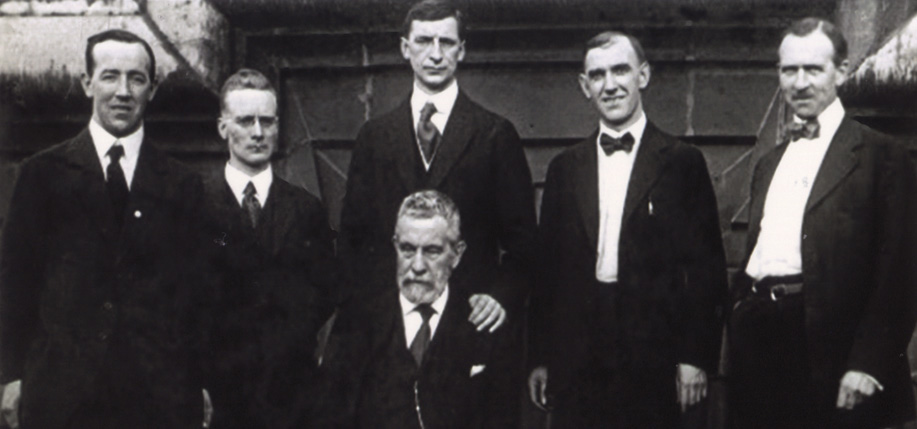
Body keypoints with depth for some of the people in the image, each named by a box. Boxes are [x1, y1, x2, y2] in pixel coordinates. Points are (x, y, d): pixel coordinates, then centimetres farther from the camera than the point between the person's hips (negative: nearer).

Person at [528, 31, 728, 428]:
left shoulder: (683, 163, 1)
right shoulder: (564, 168, 11)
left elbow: (706, 268, -1)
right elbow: (548, 267, 11)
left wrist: (696, 357, -5)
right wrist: (540, 358, 8)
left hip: (653, 362, -2)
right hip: (575, 362, 2)